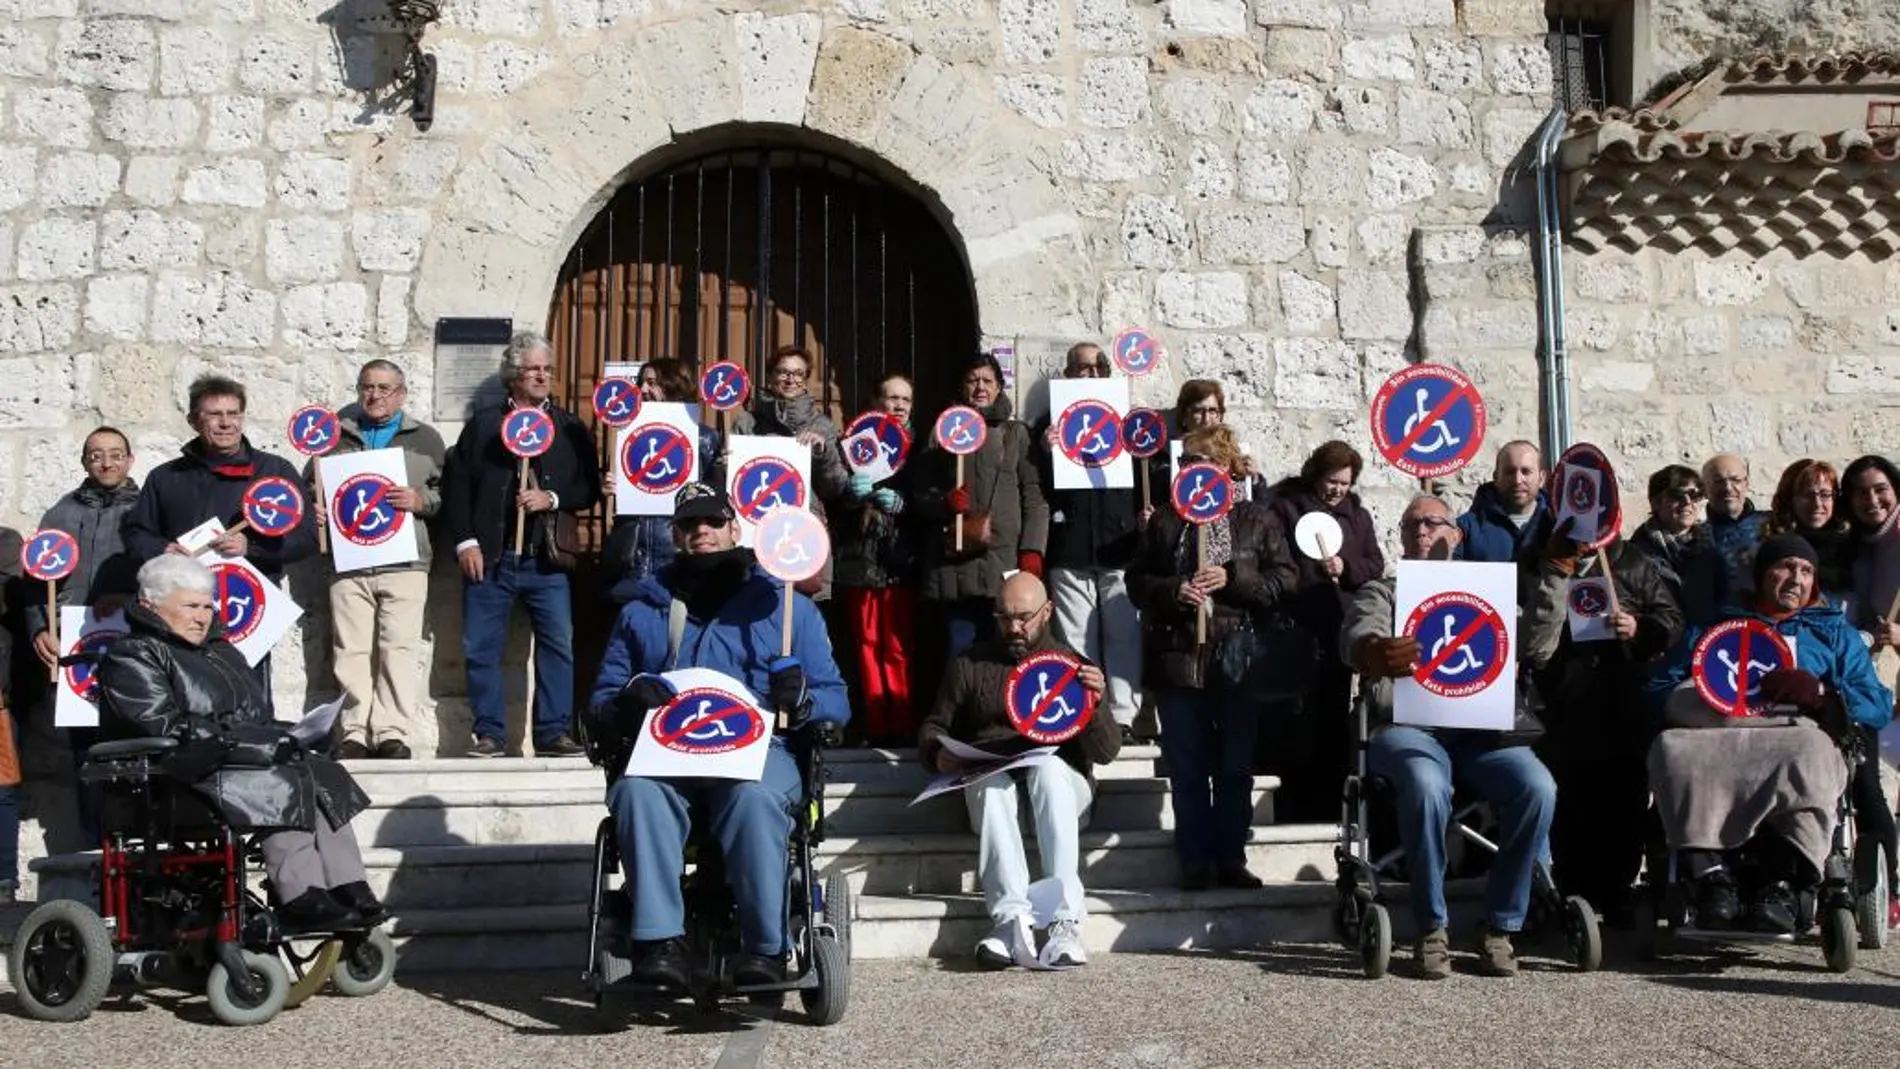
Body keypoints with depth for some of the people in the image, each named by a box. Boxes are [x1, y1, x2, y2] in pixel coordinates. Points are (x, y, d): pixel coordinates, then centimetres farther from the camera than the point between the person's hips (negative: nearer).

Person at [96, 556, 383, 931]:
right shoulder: (131, 657, 1)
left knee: (324, 774, -18)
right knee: (283, 785, -31)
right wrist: (244, 740, -19)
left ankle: (348, 891, -28)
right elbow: (165, 728, -14)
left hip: (239, 761, 8)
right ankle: (301, 900, -36)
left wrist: (278, 740, -2)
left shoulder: (223, 653, 27)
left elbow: (259, 718, 23)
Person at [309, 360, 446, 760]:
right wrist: (316, 510, 4)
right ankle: (355, 733, 3)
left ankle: (393, 733, -7)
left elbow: (448, 492, 9)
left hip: (404, 562, -2)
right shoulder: (336, 436, 19)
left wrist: (421, 501, -9)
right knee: (351, 650, -1)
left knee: (400, 648, -9)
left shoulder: (425, 438, 14)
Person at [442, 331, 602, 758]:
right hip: (489, 558, 0)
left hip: (548, 559, 0)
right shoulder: (482, 425, 9)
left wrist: (552, 498, -10)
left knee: (558, 645, -3)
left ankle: (553, 732, 5)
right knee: (481, 649, 1)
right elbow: (456, 485, 4)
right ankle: (489, 734, 10)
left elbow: (590, 489, 7)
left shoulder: (570, 429, 11)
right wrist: (465, 542, -4)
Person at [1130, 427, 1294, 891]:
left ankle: (1231, 859, 15)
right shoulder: (1165, 521, 11)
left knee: (1235, 767, 5)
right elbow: (1137, 580, 10)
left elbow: (1284, 581, 0)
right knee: (1187, 769, 3)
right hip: (1179, 659, 1)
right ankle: (1195, 862, 11)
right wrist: (1172, 591, -9)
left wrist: (1232, 578, -13)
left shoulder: (1257, 519, 6)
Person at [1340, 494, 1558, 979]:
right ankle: (1431, 931, -21)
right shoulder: (1380, 593, 16)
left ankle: (1501, 928, -14)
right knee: (1427, 787, -36)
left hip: (1480, 728, 3)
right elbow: (1357, 638, -8)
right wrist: (1377, 654, -33)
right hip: (1407, 727, -2)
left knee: (1537, 788, -27)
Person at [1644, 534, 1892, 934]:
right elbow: (1660, 691, 20)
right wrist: (1699, 696, -3)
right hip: (1715, 739, 1)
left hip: (1794, 733, 0)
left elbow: (1879, 705, 17)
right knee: (1673, 748, -35)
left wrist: (1819, 693, -2)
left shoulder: (1834, 632, 32)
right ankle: (1711, 872, -44)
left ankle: (1779, 883, -45)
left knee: (1810, 754, -39)